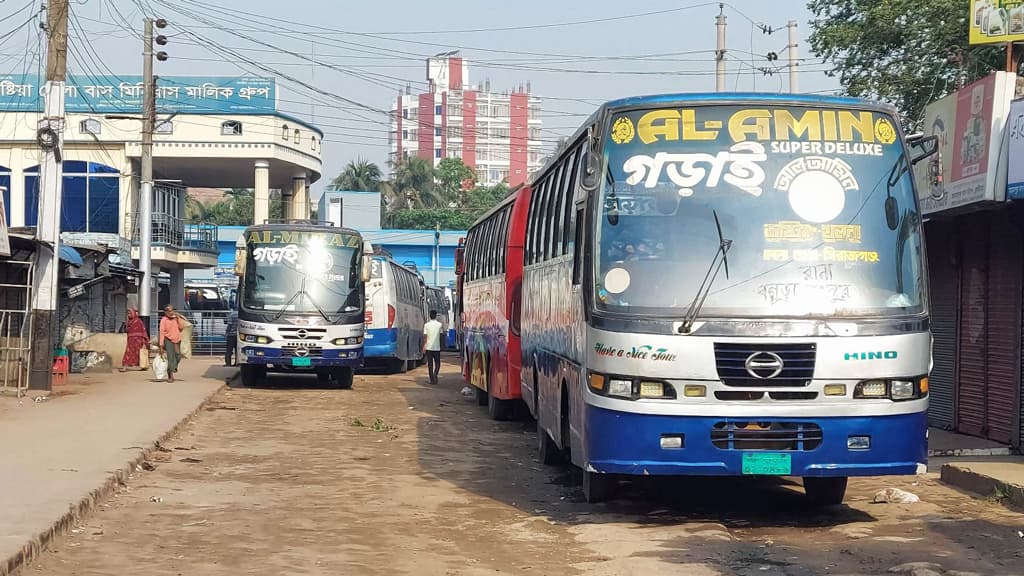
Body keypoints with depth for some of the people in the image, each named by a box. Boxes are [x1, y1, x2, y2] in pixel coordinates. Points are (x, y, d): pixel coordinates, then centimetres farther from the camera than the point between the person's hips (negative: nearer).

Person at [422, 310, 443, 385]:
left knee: (430, 364, 7)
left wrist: (424, 346, 1)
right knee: (437, 363, 9)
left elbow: (425, 336, -4)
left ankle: (432, 379, 5)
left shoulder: (426, 325, -3)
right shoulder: (439, 324, -3)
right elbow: (441, 334, 5)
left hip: (429, 347, 0)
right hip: (437, 347, 0)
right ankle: (435, 374, -16)